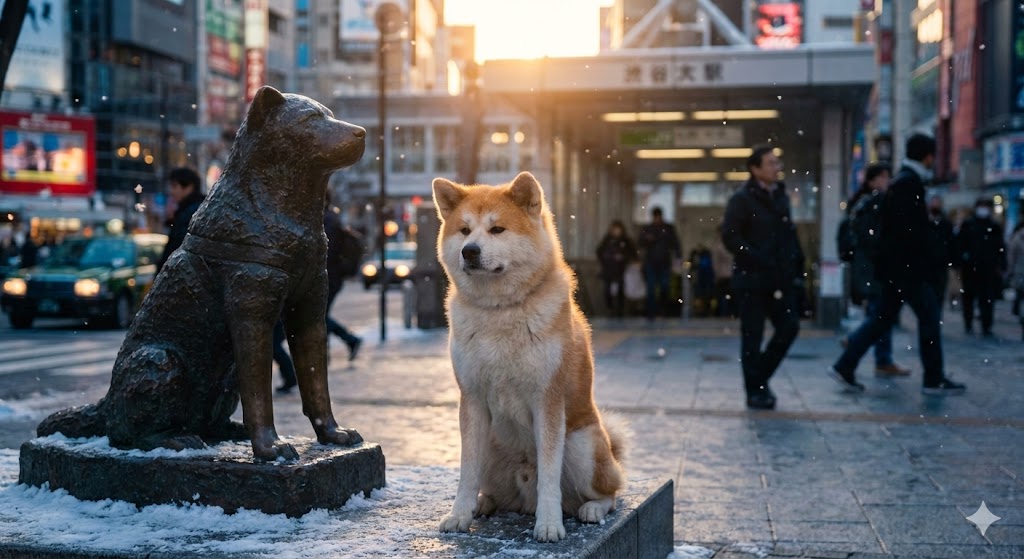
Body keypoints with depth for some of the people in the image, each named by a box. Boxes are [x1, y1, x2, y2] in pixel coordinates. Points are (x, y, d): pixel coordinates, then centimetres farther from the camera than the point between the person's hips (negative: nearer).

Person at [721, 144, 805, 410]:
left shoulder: (781, 196, 13)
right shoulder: (742, 198, -7)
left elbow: (790, 235, 16)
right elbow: (730, 237, -13)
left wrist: (796, 267, 7)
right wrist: (759, 261, -18)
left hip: (779, 278, 6)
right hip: (751, 279, -6)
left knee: (789, 326, 2)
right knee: (752, 336, 1)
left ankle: (761, 377, 19)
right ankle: (755, 391, 10)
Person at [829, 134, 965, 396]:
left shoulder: (898, 181, 16)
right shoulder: (911, 182, -15)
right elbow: (914, 229, -22)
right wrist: (934, 261, -16)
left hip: (895, 265, 10)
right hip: (909, 266, -10)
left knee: (883, 317, 11)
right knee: (929, 317, 0)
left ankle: (845, 367, 7)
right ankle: (934, 379, 6)